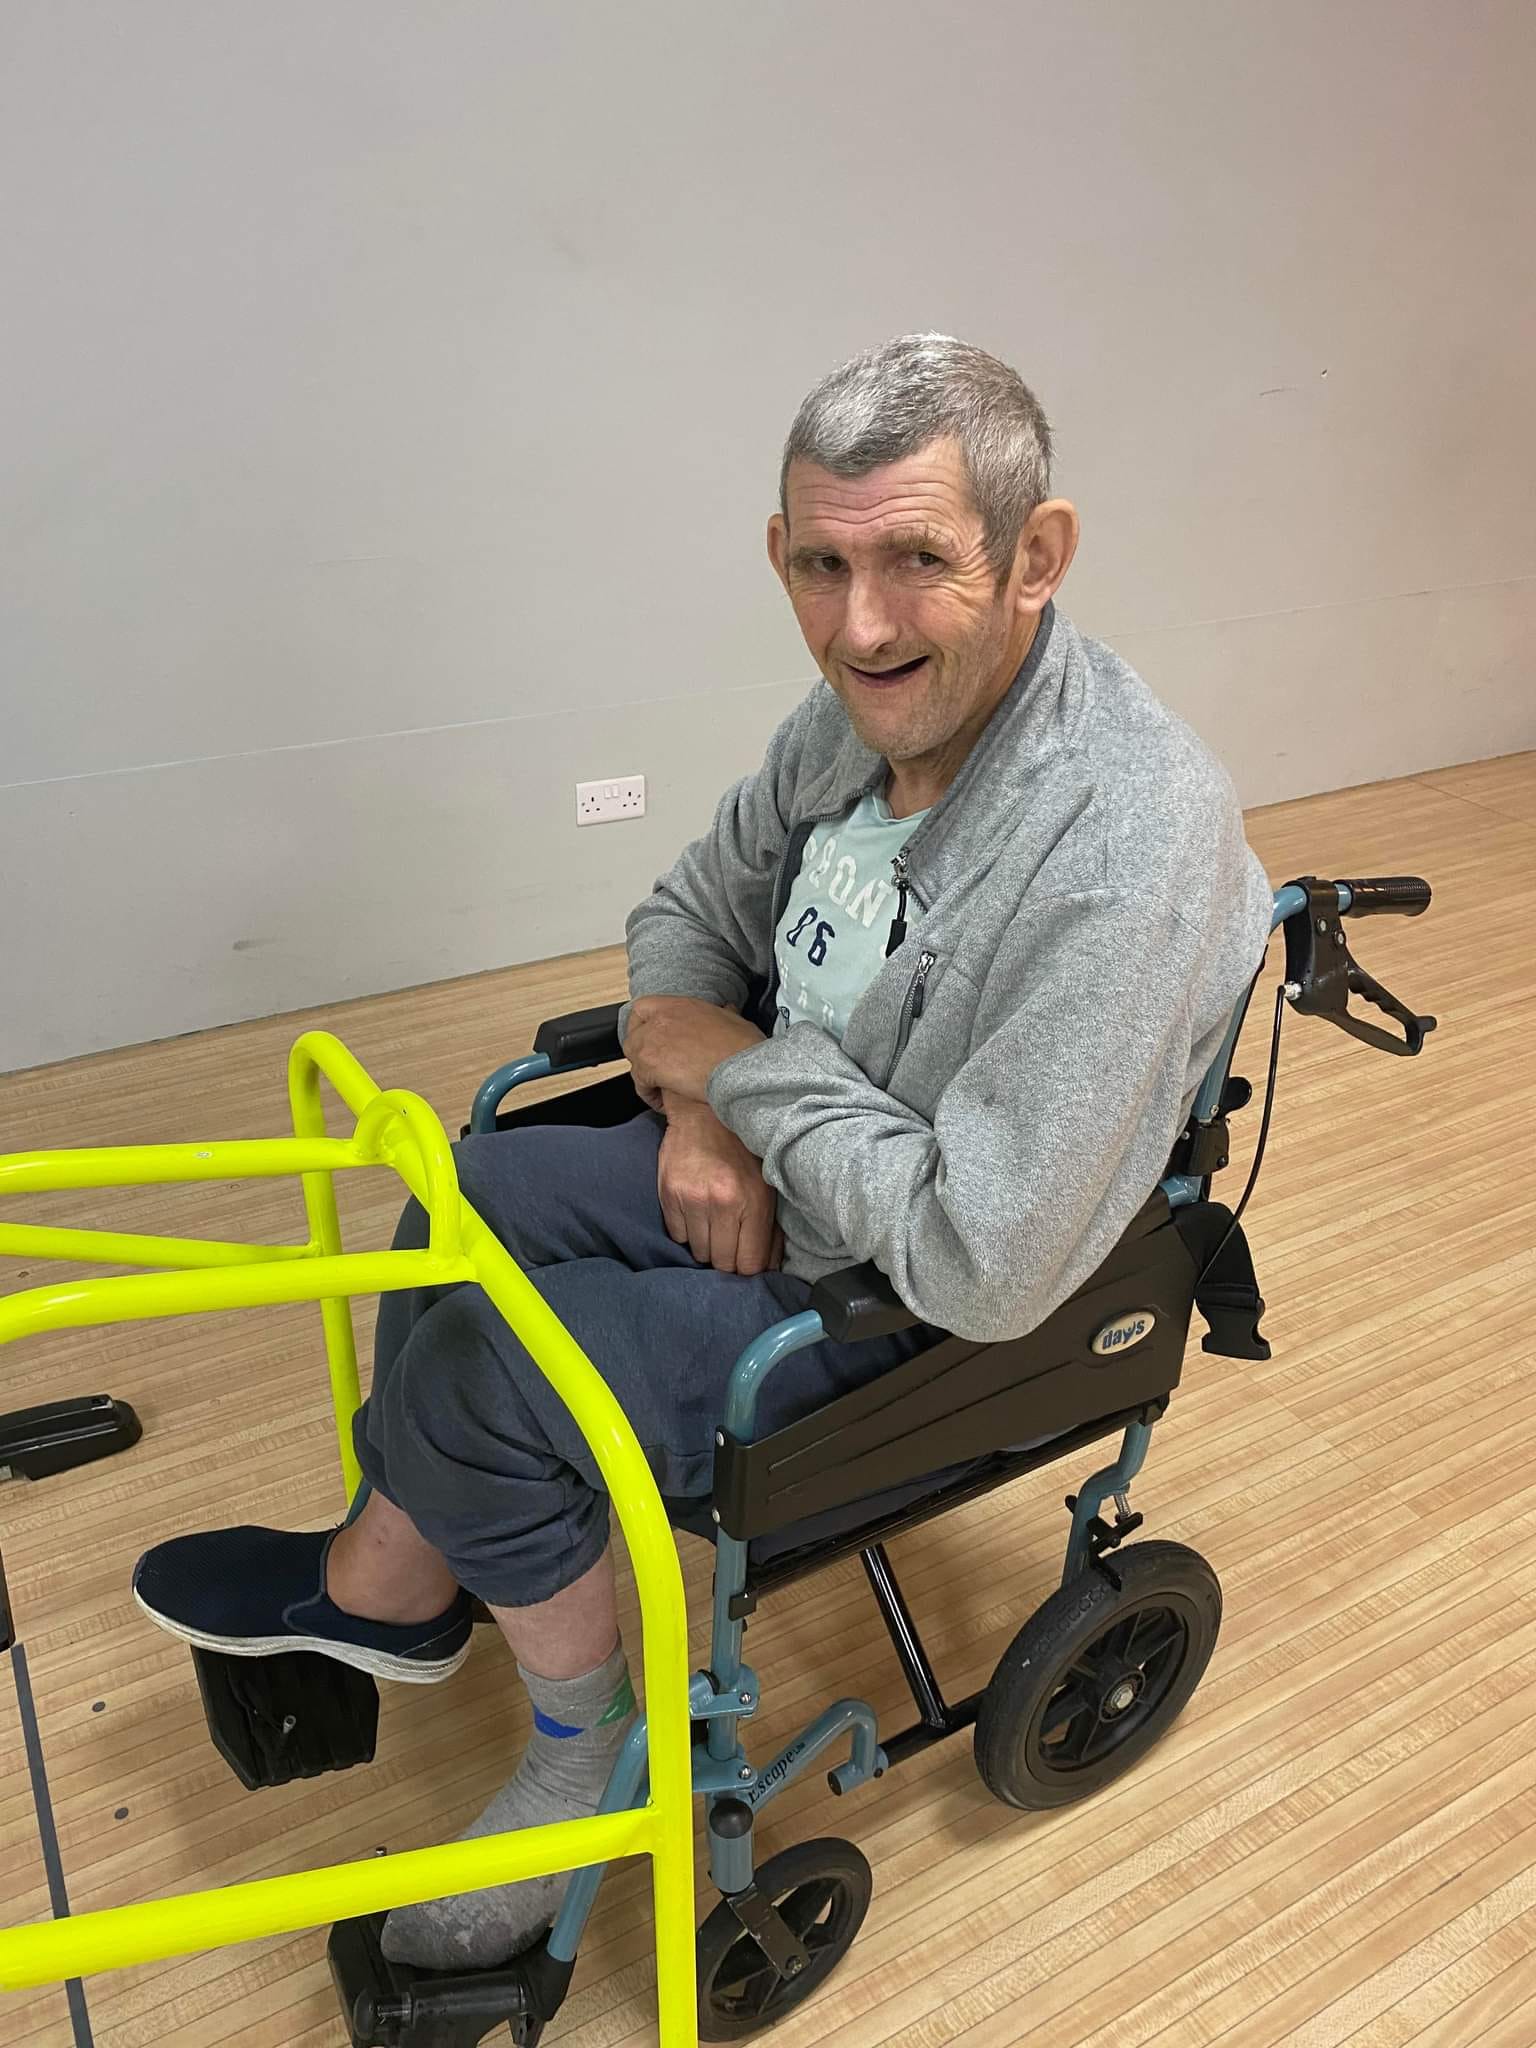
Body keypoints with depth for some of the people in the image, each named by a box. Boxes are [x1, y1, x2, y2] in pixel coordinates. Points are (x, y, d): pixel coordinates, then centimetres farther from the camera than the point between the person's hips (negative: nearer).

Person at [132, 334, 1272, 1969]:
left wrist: (742, 1064, -20)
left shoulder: (1125, 849, -33)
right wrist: (701, 1103, -11)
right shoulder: (869, 704, -7)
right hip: (766, 1171, 8)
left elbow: (983, 1264, -34)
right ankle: (385, 1580, 27)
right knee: (469, 1199, 7)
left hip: (927, 1311, -8)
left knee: (470, 1372, -11)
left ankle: (581, 1730, 18)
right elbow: (691, 911, 8)